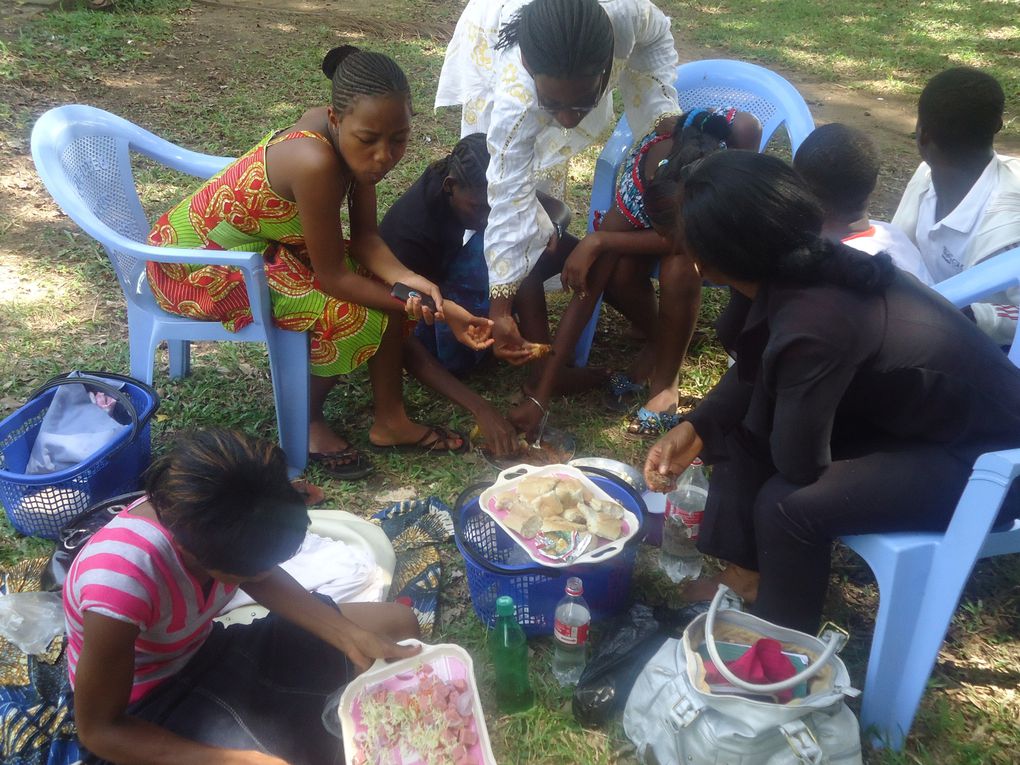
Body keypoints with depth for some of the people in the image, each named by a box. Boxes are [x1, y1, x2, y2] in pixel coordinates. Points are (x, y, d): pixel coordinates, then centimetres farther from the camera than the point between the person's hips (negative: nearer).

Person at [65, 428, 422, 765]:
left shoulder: (207, 520, -22)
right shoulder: (121, 582, -38)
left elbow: (263, 580, -2)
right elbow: (98, 729, -28)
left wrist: (353, 639, -14)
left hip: (207, 651, 6)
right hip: (150, 705, -6)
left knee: (398, 622, 0)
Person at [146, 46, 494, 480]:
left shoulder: (346, 137, -13)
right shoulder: (316, 163, -36)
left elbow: (363, 236, -10)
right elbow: (332, 276, -30)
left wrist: (407, 280, -30)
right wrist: (437, 312, -25)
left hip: (259, 240, 8)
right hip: (195, 262, -8)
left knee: (383, 282, -1)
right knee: (343, 312, -20)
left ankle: (389, 420, 8)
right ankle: (306, 425, 5)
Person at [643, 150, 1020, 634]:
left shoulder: (813, 325, -36)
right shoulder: (801, 267, -11)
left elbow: (798, 463, -24)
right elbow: (752, 373, 7)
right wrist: (698, 426, -5)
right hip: (914, 406, 8)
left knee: (788, 503, -23)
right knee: (741, 422, 2)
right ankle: (749, 573, 16)